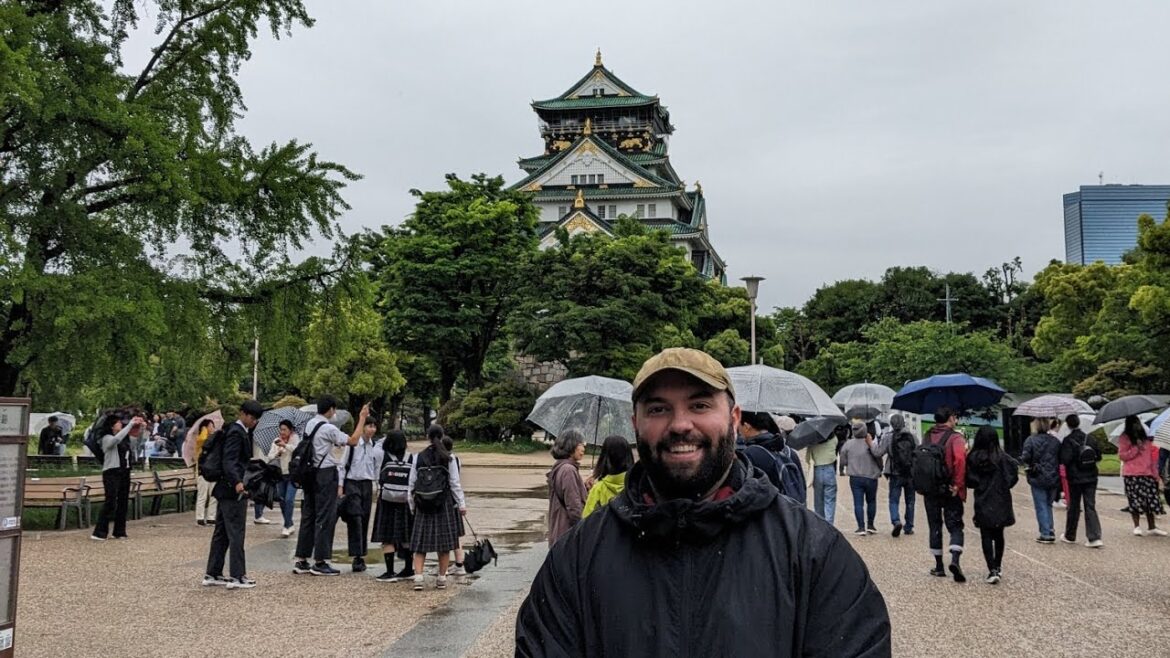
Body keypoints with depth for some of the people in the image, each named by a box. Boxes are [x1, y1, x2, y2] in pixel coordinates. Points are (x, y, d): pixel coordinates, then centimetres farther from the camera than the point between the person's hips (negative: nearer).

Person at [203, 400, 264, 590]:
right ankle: (237, 576, -1)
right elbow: (229, 461, -26)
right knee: (236, 533, -5)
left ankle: (212, 574, 19)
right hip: (233, 490, -10)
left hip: (227, 490, 10)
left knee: (221, 533, 13)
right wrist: (237, 482, -39)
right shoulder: (236, 432, -14)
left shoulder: (242, 431, 15)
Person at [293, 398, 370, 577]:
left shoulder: (309, 424, 9)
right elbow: (353, 440, -10)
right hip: (326, 475, -8)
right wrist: (362, 419, -4)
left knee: (308, 515, 12)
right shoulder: (328, 428, -14)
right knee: (325, 518, -1)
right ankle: (319, 562, 2)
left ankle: (301, 561, 16)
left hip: (310, 473, 8)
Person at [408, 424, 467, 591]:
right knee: (444, 543, 9)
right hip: (443, 504, -1)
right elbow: (455, 483, -3)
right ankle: (441, 579, 13)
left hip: (422, 505, 1)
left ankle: (418, 578, -4)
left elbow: (412, 483, 2)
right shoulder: (449, 459, -4)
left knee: (420, 542, 7)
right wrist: (462, 504, 5)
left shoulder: (418, 458, 0)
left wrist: (412, 505, 12)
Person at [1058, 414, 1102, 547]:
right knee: (1090, 507, 3)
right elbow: (1098, 456, 6)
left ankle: (1070, 536, 21)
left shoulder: (1068, 441, -13)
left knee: (1073, 507, 9)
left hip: (1075, 479, -3)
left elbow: (1065, 460, -20)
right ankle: (1094, 538, -7)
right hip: (1091, 478, 3)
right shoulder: (1089, 438, 1)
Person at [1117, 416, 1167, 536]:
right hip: (1132, 475, -5)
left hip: (1147, 474, 5)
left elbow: (1152, 456, 16)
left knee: (1150, 500, 4)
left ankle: (1152, 527, 9)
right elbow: (1122, 455, -6)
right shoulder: (1124, 438, -1)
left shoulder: (1145, 437, 15)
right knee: (1135, 500, -5)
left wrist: (1155, 473, 11)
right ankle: (1137, 527, 3)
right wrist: (1136, 448, -14)